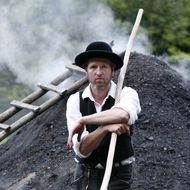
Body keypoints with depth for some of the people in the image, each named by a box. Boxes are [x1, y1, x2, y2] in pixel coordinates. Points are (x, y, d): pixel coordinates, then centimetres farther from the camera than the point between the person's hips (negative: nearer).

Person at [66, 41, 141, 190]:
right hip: (85, 176, 2)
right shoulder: (75, 101, -3)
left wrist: (82, 121, -25)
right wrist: (106, 127, -29)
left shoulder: (127, 94, -8)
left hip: (117, 177, -2)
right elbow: (82, 150, -13)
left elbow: (123, 115, -35)